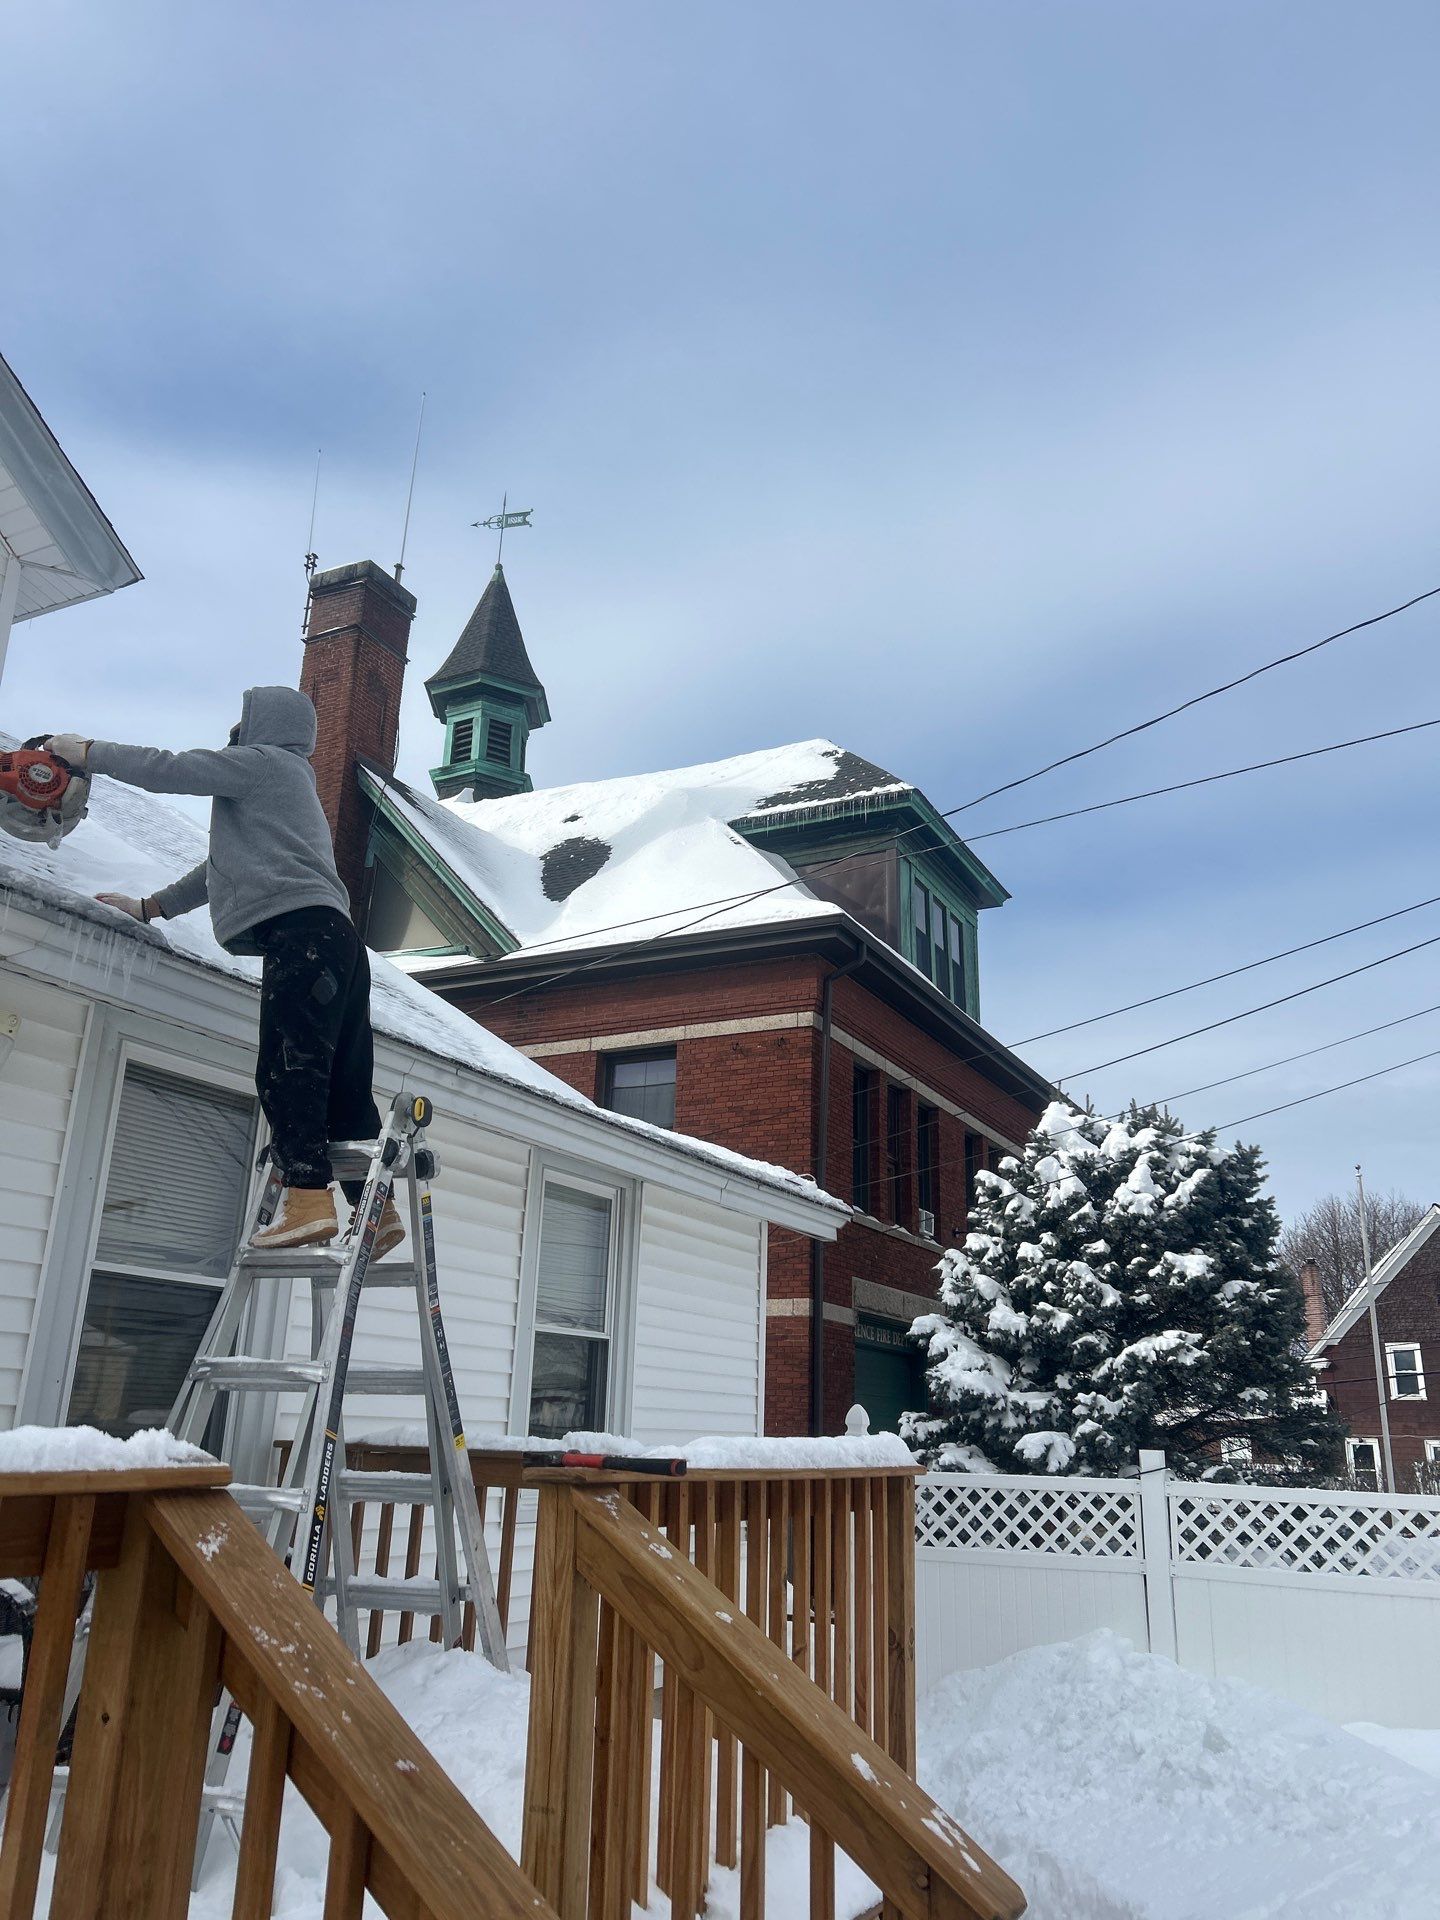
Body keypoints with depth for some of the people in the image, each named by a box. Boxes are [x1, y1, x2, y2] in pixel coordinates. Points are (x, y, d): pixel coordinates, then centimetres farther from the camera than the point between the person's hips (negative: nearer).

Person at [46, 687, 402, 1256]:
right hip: (332, 937, 10)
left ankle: (309, 1198, -28)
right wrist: (149, 908, 38)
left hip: (301, 929, -10)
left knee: (286, 1068, -18)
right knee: (343, 1083, 3)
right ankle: (376, 1209, -1)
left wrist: (87, 751, 14)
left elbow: (171, 769, 0)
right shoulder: (287, 783, 38)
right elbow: (227, 867, 39)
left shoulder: (265, 760, 9)